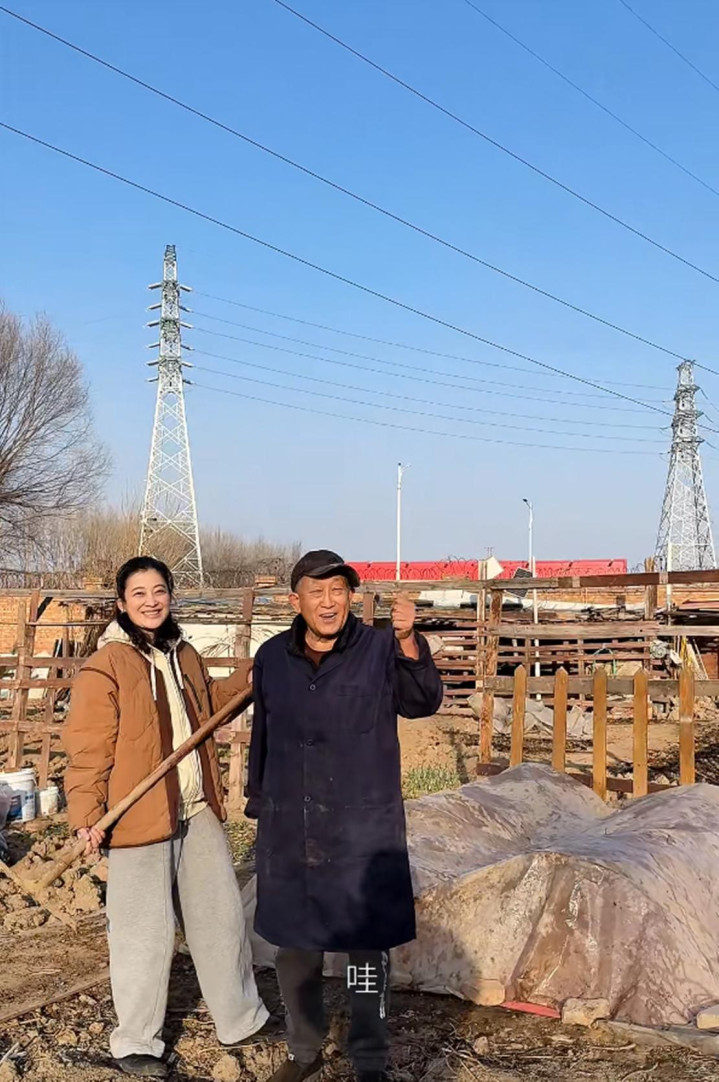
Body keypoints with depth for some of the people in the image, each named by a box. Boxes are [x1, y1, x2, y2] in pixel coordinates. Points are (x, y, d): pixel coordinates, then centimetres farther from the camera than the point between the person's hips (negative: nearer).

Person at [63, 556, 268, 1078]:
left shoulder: (185, 655, 9)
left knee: (222, 915, 17)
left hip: (198, 812, 7)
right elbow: (88, 749, -14)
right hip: (140, 816, -7)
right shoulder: (105, 666, -13)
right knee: (144, 933, 5)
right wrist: (87, 814, -20)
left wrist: (251, 674, 11)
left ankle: (241, 1016, 36)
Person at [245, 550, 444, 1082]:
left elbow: (423, 702, -25)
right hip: (288, 832, 4)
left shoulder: (380, 649, -9)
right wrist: (258, 803, 16)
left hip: (364, 830, -3)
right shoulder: (272, 658, 1)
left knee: (367, 948, 6)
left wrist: (409, 643, -41)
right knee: (294, 946, 16)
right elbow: (262, 738, 11)